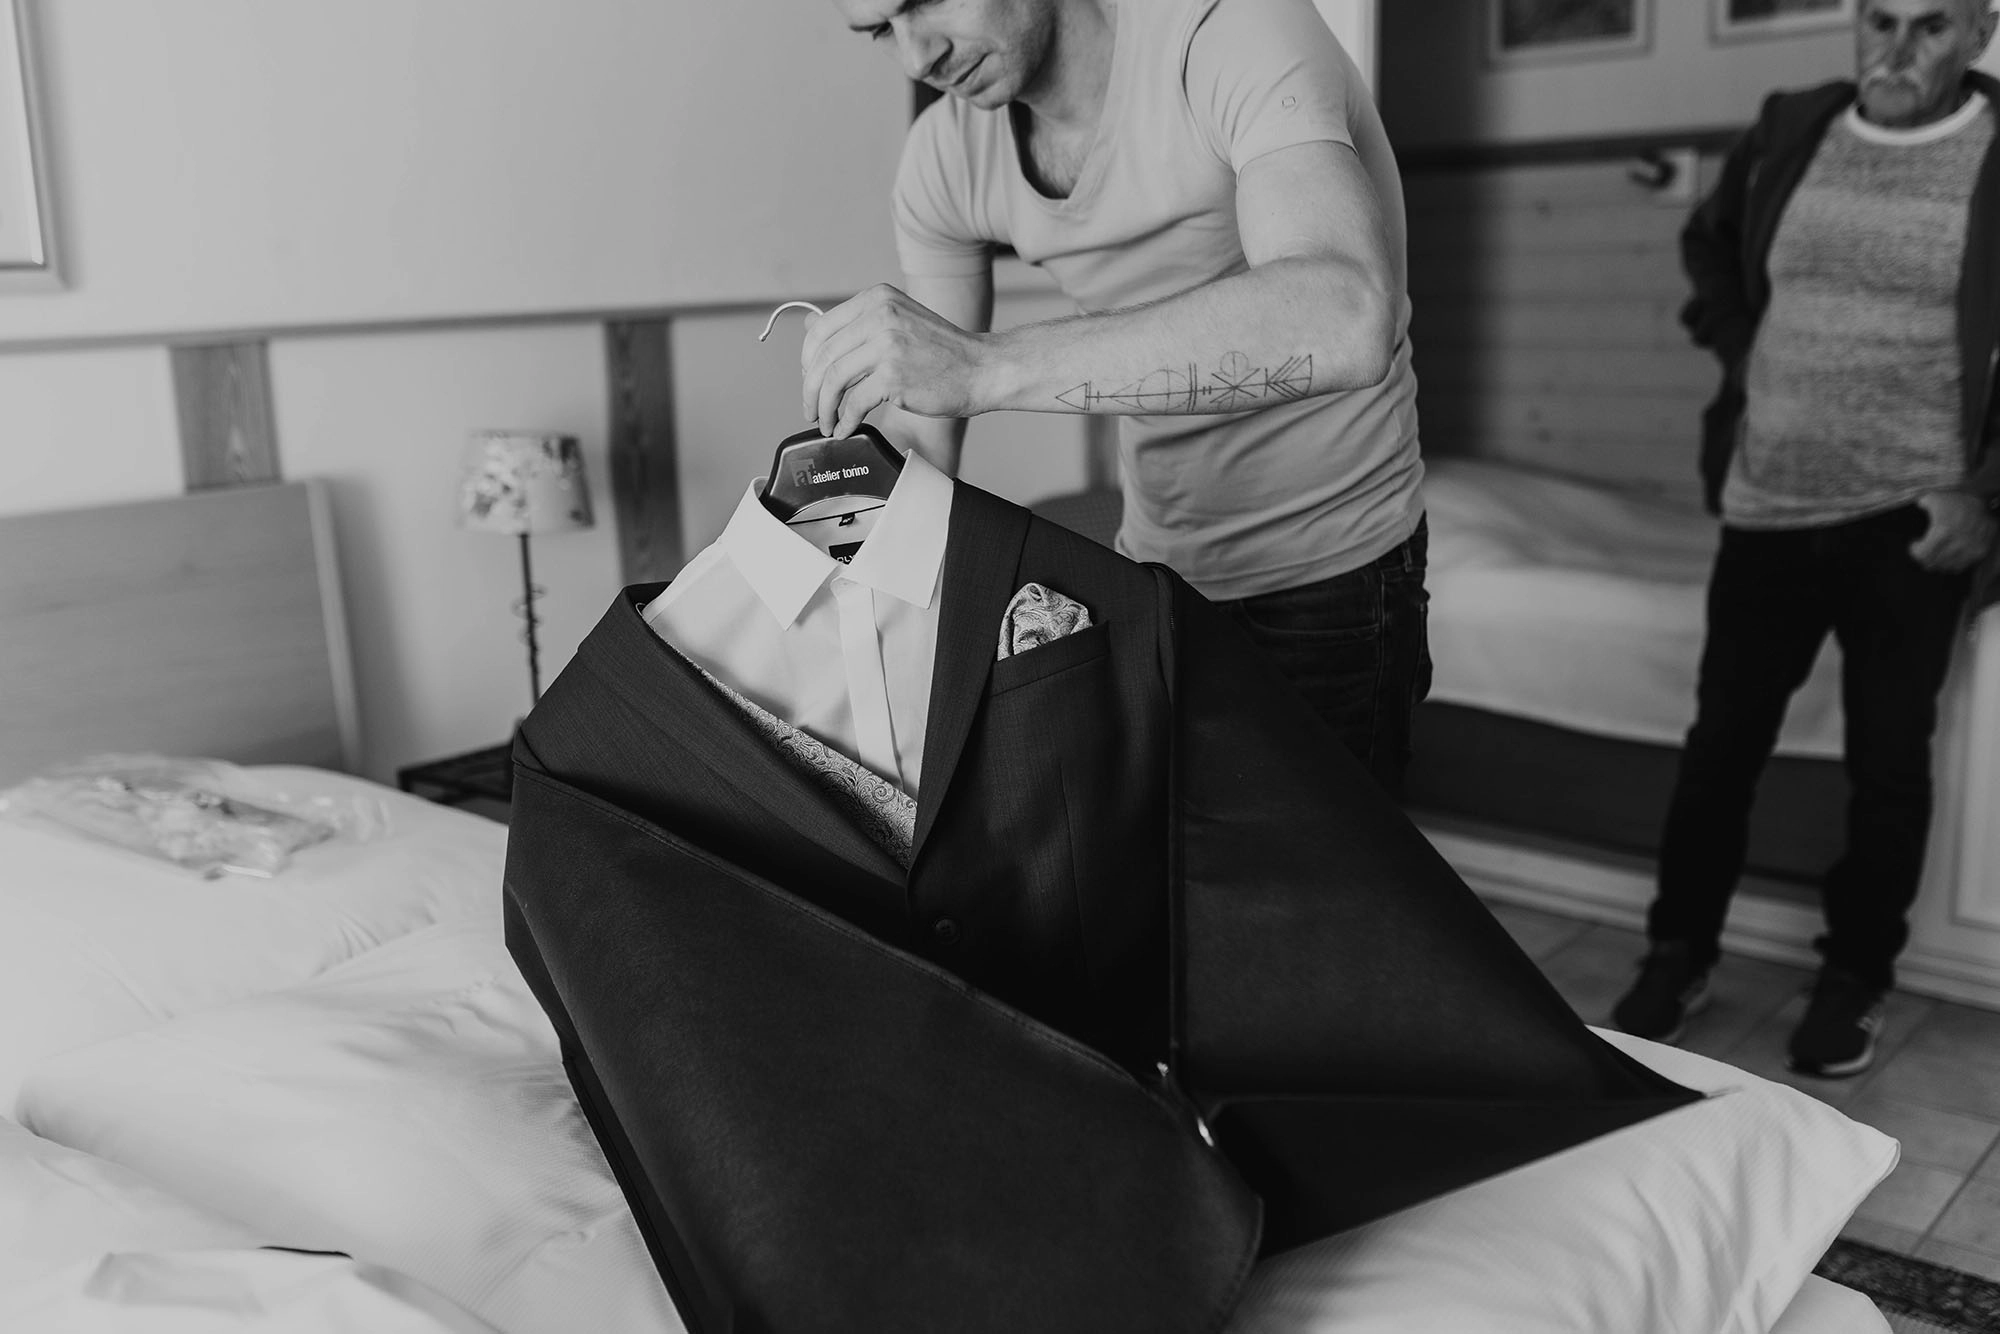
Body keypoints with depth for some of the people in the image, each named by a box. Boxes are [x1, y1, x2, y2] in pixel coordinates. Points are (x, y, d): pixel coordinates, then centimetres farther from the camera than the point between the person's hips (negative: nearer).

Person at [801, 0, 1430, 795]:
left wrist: (988, 368, -47)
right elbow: (922, 442, 0)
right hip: (1154, 557, 5)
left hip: (1331, 572, -5)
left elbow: (1342, 323, -43)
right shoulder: (943, 159, -6)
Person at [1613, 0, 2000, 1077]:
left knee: (1888, 762, 7)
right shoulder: (1788, 132, 4)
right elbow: (1708, 247, 22)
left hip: (1911, 516, -2)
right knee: (1721, 740, 9)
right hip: (1769, 503, 3)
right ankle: (1677, 957, 25)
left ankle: (1853, 981, 25)